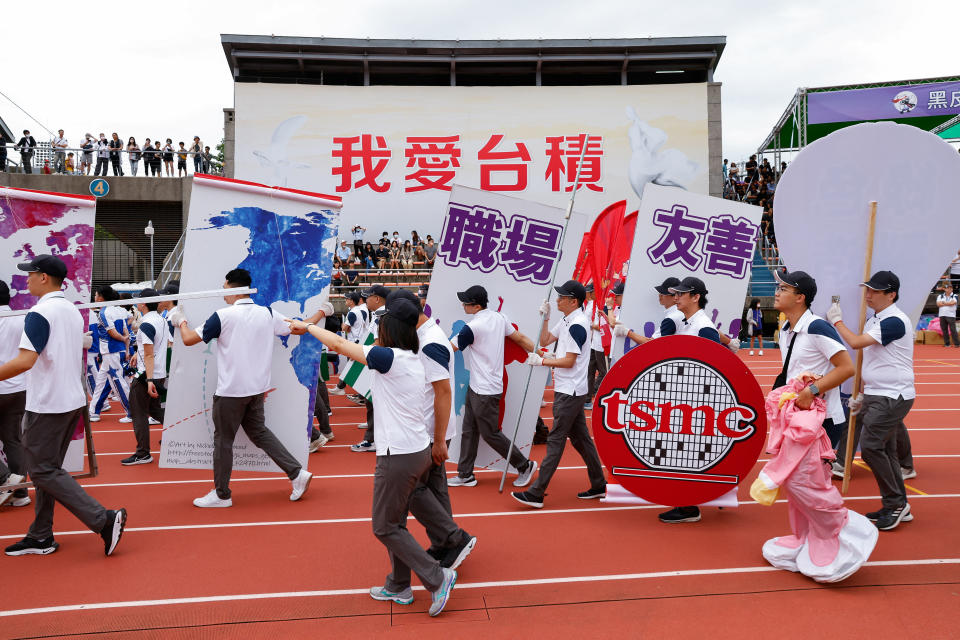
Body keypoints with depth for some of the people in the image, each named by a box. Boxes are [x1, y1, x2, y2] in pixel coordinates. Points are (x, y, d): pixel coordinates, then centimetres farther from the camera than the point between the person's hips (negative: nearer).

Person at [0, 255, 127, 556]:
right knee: (47, 469, 16)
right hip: (73, 401, 9)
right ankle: (41, 537, 22)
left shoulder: (39, 313, -16)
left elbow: (25, 361, -26)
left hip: (46, 405, -9)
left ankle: (104, 519, -10)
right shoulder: (73, 311, 11)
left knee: (43, 471, -3)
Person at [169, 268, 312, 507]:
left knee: (223, 440, 9)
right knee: (259, 432, 18)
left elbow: (189, 339, -8)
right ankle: (297, 473, 10)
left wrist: (180, 322, 11)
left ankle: (222, 494, 20)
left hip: (230, 391, -6)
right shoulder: (267, 313, 1)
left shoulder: (223, 316, -14)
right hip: (257, 388, 6)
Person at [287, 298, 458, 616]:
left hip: (399, 456, -9)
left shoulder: (388, 357, -17)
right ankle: (398, 586, 31)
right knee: (395, 522, 20)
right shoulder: (413, 359, 6)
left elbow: (339, 344, -8)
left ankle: (438, 577, 5)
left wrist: (306, 326, 5)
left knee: (385, 527, 5)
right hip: (419, 450, 9)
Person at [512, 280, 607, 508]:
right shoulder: (566, 321, 12)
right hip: (568, 390, 10)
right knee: (581, 438, 15)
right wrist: (545, 318, 7)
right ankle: (598, 485, 25)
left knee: (556, 440, -7)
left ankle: (536, 493, -4)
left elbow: (569, 361, -20)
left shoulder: (577, 325, -18)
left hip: (570, 392, -10)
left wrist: (542, 361, -17)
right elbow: (545, 340, 18)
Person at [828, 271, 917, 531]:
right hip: (876, 396, 10)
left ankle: (895, 504, 0)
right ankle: (899, 508, 21)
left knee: (870, 446, -13)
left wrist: (836, 321, -10)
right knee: (885, 451, 12)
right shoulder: (873, 322, 13)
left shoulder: (895, 321, -17)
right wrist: (862, 395, 20)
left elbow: (856, 342, -25)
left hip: (893, 397, -10)